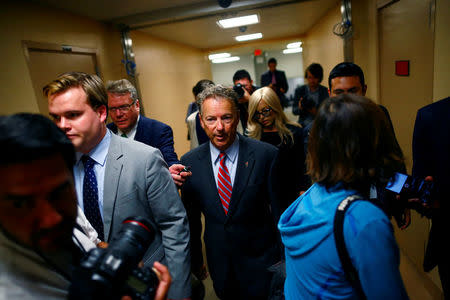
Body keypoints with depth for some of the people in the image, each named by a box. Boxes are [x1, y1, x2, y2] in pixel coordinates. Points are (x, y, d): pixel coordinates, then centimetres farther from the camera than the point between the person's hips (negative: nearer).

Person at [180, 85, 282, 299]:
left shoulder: (266, 155, -17)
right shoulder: (189, 162, -8)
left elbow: (279, 208, -9)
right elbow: (191, 217, 1)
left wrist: (285, 257, -2)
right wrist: (195, 259, 9)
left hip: (260, 260, -2)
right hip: (218, 261, 3)